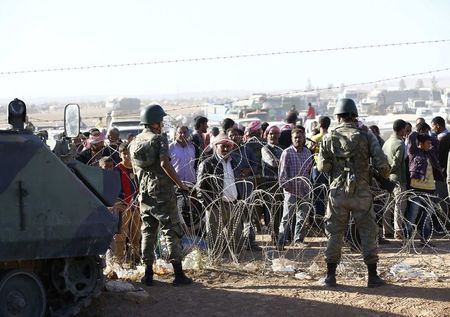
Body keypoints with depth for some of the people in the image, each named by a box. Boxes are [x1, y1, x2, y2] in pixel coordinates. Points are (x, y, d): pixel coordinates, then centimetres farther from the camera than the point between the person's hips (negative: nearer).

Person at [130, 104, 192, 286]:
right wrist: (180, 184, -19)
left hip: (144, 194, 6)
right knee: (172, 231, -1)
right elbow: (164, 163, -22)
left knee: (148, 232, 12)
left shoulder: (134, 143, 13)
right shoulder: (159, 139, -9)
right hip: (162, 191, -6)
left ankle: (148, 275, 12)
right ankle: (178, 274, -2)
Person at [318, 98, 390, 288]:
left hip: (338, 192, 1)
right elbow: (381, 163, -9)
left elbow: (323, 167, -2)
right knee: (368, 233, 8)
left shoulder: (329, 138, -1)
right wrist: (385, 174, 12)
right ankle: (373, 276, 9)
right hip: (361, 193, -1)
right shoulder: (366, 137, -3)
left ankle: (330, 276, 11)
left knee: (335, 233, 9)